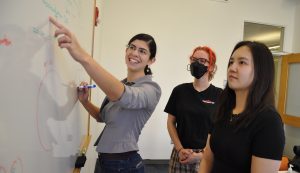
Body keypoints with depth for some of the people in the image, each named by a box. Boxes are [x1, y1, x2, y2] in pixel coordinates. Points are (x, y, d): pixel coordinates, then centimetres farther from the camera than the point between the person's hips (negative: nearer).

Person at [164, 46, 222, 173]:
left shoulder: (219, 95, -5)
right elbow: (171, 122, 2)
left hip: (207, 156, -1)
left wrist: (202, 154, -12)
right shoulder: (180, 90, 0)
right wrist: (180, 149, -7)